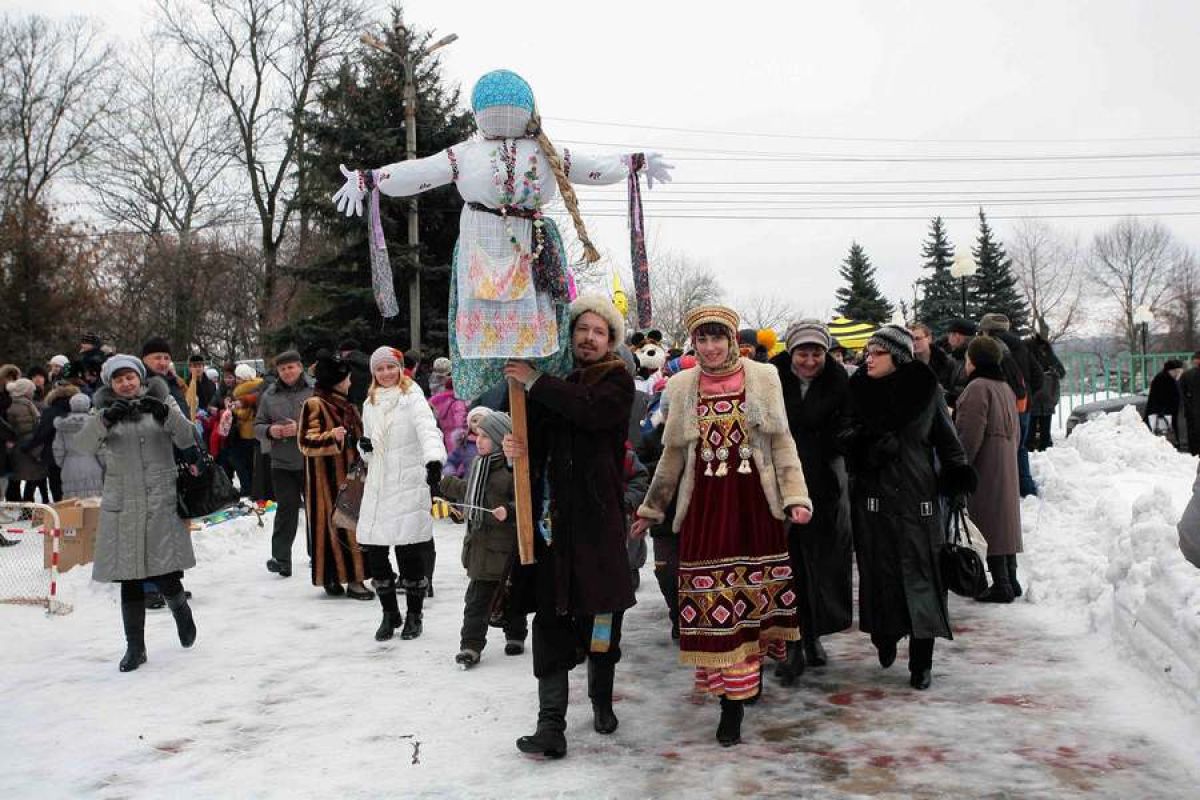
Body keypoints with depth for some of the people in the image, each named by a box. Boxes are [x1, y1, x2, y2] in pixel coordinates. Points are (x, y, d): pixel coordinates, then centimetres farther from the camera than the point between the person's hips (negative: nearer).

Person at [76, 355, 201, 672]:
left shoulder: (160, 404, 5)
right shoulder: (106, 411, 8)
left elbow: (186, 439, -8)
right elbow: (85, 444, -10)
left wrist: (166, 414, -27)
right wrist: (106, 418, -28)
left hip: (161, 503, -1)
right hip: (122, 506, 2)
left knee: (166, 577, -6)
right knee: (130, 580, 4)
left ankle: (180, 609, 28)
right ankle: (135, 647, 18)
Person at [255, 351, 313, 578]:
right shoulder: (269, 395, 8)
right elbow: (257, 425, 13)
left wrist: (301, 429, -20)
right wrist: (269, 431, -9)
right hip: (281, 463, 2)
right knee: (286, 509, -2)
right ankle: (281, 558, -2)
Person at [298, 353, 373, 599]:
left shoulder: (345, 405, 17)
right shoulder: (314, 405, -8)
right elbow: (307, 443, -16)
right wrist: (330, 436, -29)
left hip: (349, 475, 8)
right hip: (327, 479, -8)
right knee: (333, 523, -8)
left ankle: (354, 578, 7)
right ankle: (331, 578, -4)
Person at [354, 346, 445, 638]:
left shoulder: (413, 397, -5)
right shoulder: (370, 404, 15)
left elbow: (428, 430, -24)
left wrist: (434, 460, -43)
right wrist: (365, 446, 0)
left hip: (409, 486, -5)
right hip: (377, 487, 6)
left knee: (410, 553, -1)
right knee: (374, 553, 4)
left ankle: (414, 614, 17)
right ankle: (389, 613, 22)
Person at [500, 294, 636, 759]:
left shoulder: (618, 381, 3)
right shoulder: (554, 383, 13)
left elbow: (593, 412, -19)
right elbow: (535, 443, 13)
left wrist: (535, 383, -17)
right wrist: (514, 447, -10)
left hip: (600, 517, -2)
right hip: (553, 517, 2)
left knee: (602, 617, 8)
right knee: (551, 620, -4)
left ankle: (602, 703, 30)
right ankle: (551, 725, -1)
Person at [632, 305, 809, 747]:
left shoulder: (762, 378, 3)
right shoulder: (682, 386, 8)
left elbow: (781, 442, 4)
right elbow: (673, 453, 15)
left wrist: (796, 495, -7)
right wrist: (651, 508, 16)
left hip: (753, 500, -1)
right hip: (704, 503, 1)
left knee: (753, 590, 3)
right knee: (712, 595, -3)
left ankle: (742, 685, 19)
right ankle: (734, 694, 1)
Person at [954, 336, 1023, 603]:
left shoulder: (977, 388, -16)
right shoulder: (1005, 387, 14)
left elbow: (970, 436, -21)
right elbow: (1015, 432, 19)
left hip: (984, 466, -9)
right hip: (1006, 466, 9)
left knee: (988, 524, -5)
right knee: (1004, 521, 15)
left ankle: (1001, 585, -3)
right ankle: (1010, 580, 22)